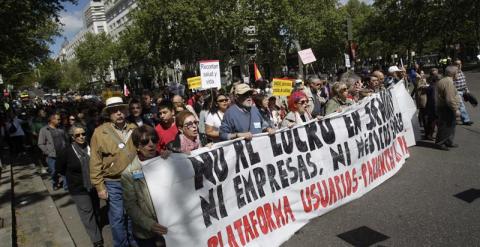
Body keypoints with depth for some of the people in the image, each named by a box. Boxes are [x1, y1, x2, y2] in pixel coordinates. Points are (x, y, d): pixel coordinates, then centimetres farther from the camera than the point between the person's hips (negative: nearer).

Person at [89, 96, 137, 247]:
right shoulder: (100, 132, -9)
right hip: (113, 183, -3)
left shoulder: (133, 129, 1)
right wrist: (99, 186, -8)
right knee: (117, 218, 8)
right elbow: (95, 162, -7)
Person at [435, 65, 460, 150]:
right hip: (447, 109, -11)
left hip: (441, 107, 11)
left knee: (450, 126, 18)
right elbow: (450, 99, -26)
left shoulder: (441, 81, 13)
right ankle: (440, 143, 6)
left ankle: (449, 142, 26)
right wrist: (456, 109, -20)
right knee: (445, 127, -2)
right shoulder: (449, 82, -20)